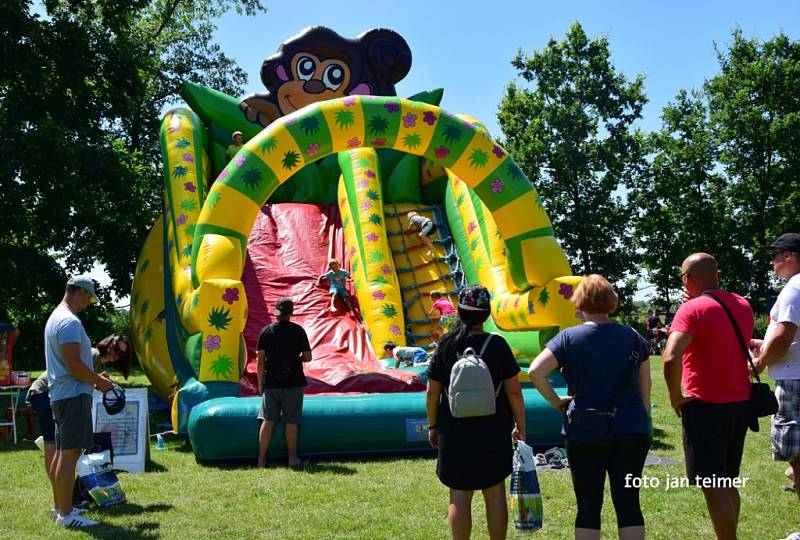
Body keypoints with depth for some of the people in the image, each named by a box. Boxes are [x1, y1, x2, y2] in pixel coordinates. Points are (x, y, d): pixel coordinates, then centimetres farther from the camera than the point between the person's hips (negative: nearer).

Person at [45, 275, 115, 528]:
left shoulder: (55, 317, 17)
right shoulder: (70, 322, -17)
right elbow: (74, 364, -23)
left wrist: (94, 376, 17)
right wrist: (99, 381, -9)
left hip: (60, 394, 11)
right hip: (74, 394, -11)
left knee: (61, 452, 16)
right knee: (70, 453, -10)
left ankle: (59, 506, 25)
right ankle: (66, 514, -9)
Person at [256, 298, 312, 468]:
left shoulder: (266, 331, -1)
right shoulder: (298, 331, -4)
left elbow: (260, 361, 0)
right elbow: (307, 357, -2)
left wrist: (260, 383, 9)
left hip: (271, 383, 1)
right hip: (293, 383, -1)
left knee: (268, 420, 4)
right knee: (291, 421, 5)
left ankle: (261, 459, 4)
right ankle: (292, 458, 11)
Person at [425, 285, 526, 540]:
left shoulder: (446, 344, -5)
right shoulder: (497, 345, -8)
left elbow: (432, 392, -2)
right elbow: (514, 391, -6)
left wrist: (433, 426, 11)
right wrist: (521, 428, 5)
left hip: (455, 431, 0)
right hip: (494, 431, 0)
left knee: (459, 495, 7)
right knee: (495, 493, 11)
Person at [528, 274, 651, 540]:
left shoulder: (569, 337, -4)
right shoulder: (632, 336, 4)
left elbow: (535, 372, -15)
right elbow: (645, 390, 7)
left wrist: (557, 402, -2)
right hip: (631, 433, 2)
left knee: (588, 506, 6)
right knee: (628, 503, 7)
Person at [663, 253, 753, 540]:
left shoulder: (692, 309, -15)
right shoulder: (743, 306, 8)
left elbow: (671, 358, -29)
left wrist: (675, 396, -14)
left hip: (705, 406, -8)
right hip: (740, 403, 8)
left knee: (712, 487, -3)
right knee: (727, 483, 19)